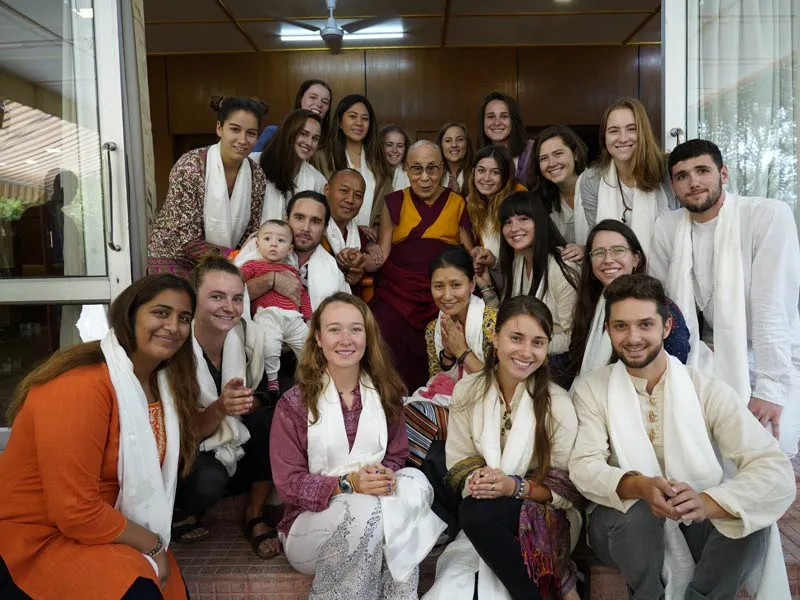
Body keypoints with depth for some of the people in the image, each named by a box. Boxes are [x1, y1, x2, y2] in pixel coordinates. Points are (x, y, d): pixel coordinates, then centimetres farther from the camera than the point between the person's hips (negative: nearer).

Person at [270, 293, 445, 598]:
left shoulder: (386, 393, 5)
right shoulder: (294, 403, -6)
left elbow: (397, 456, 6)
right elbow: (287, 482, -9)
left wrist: (385, 476, -19)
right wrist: (347, 484, -25)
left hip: (378, 503, 3)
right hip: (311, 519, -3)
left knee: (414, 483, -28)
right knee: (368, 510, -35)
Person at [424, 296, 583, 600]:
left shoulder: (558, 404, -10)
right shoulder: (467, 391, -2)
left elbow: (567, 488, -8)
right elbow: (457, 462, 1)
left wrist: (516, 487, -24)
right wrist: (475, 479, -21)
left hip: (547, 517, -2)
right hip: (481, 528, 3)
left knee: (476, 511, -31)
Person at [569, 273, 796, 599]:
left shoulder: (709, 390, -8)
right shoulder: (591, 389, -5)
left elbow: (777, 472, -17)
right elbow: (584, 467, -15)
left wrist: (707, 502, -37)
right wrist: (638, 486, -37)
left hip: (697, 523, 0)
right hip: (628, 526, 0)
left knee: (748, 515, -27)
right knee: (635, 510, -31)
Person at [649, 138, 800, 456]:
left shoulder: (769, 215, -17)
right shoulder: (667, 227, -4)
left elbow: (773, 307, -23)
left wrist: (771, 388, -26)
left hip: (769, 361, -3)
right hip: (710, 360, 4)